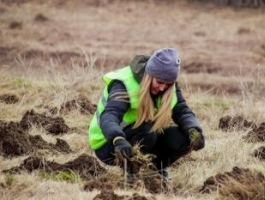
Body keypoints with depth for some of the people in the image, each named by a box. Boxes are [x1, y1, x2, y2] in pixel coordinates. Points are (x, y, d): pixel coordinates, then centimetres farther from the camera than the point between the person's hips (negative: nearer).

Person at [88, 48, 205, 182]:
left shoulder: (168, 85, -7)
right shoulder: (124, 84, -27)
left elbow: (183, 111, -13)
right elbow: (108, 116, -42)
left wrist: (194, 130, -36)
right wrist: (118, 140, -64)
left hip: (146, 140, 6)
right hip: (108, 144, -6)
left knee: (182, 138, -20)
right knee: (147, 130, -35)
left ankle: (156, 167, 5)